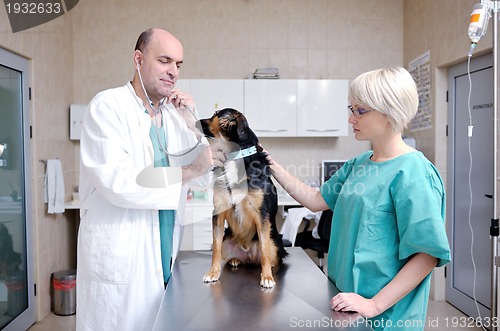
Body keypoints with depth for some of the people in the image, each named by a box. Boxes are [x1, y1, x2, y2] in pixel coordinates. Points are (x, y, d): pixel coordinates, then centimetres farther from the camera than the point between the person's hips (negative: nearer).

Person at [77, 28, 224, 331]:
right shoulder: (108, 106, -10)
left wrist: (192, 123, -5)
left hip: (166, 253, 6)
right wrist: (186, 172, -19)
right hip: (119, 256, -5)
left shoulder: (173, 113, 8)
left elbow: (204, 176, 7)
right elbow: (117, 183, -22)